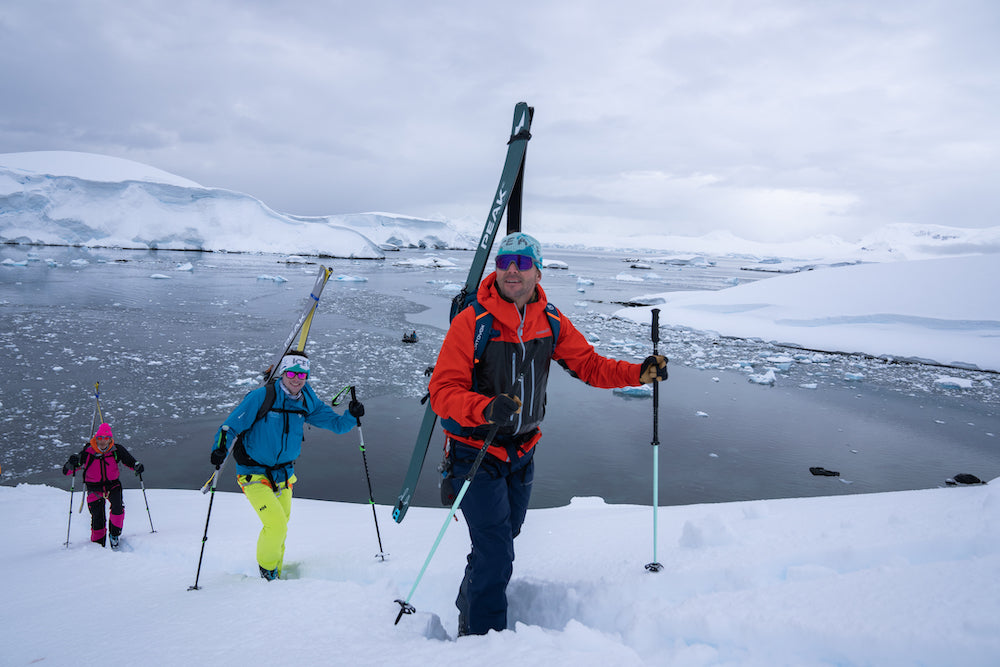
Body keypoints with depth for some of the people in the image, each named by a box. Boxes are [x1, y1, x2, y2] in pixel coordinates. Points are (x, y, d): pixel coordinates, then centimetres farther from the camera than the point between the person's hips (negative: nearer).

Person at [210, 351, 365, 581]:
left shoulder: (308, 403, -2)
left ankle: (275, 577, 37)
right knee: (276, 526, -16)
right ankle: (266, 570, 12)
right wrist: (220, 448, -30)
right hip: (254, 475, -5)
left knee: (280, 529, 15)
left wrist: (352, 416, -19)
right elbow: (232, 424, -13)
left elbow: (336, 423, 1)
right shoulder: (262, 397, -17)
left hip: (284, 475, 5)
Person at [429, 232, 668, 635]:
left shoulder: (550, 322, -4)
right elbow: (442, 391, -23)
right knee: (495, 556, -7)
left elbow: (589, 364, 2)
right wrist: (486, 408, -41)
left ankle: (470, 604, 51)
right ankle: (480, 636, 17)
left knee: (504, 537, 24)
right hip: (475, 451, -6)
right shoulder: (470, 322, -19)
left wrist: (640, 372, -13)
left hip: (522, 452, 6)